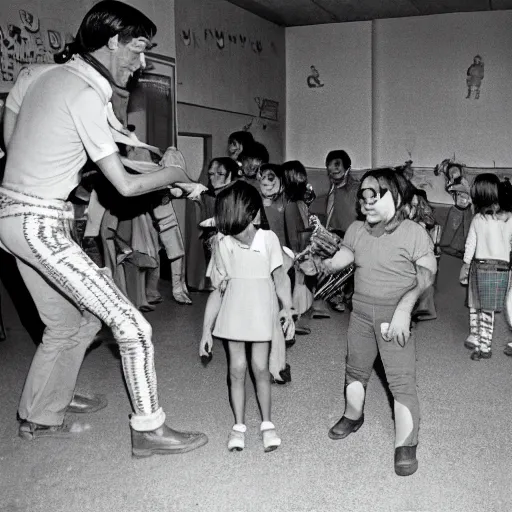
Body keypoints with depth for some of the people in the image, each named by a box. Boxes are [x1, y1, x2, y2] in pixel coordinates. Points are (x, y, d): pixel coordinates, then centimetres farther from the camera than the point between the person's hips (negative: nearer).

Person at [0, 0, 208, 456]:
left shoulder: (46, 74, 10)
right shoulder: (85, 95, -16)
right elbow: (125, 186, -16)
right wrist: (174, 173, 4)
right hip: (41, 225, -10)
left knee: (69, 323, 21)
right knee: (132, 327, -7)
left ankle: (37, 418, 34)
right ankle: (148, 431, 4)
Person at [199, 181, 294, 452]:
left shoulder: (268, 238, -10)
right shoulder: (222, 244, -6)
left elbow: (279, 275, -11)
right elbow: (218, 290, 2)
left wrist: (287, 307, -28)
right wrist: (206, 329, 4)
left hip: (261, 311, -1)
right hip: (233, 313, 1)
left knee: (260, 367, 3)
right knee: (237, 368, 5)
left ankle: (267, 423, 21)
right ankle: (238, 425, 21)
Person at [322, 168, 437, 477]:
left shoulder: (413, 232, -12)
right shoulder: (356, 230, 4)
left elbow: (427, 273, -15)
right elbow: (340, 260, 6)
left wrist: (404, 307, -26)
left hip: (394, 315, -5)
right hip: (361, 312, 5)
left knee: (402, 381, -6)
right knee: (356, 370, 21)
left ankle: (405, 447, 4)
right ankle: (353, 417, 45)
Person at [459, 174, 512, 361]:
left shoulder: (477, 219, -5)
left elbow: (470, 245, 2)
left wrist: (466, 265, 15)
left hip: (478, 266, 1)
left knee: (474, 305, 17)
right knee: (488, 310, 5)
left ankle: (474, 338, 29)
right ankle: (484, 347, 10)